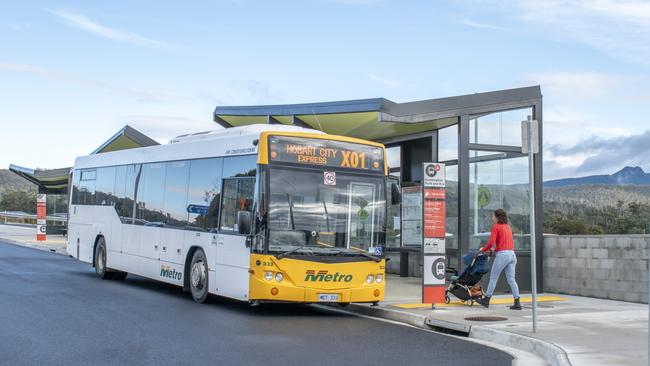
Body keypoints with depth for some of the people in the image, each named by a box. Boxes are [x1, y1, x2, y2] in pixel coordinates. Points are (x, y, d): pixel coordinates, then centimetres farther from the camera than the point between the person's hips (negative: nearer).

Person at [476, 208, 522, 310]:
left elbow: (491, 242, -12)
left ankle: (486, 300, 15)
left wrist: (483, 250, 5)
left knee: (493, 278, 5)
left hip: (502, 255, -7)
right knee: (511, 279, 6)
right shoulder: (508, 227, 18)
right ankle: (517, 303, 0)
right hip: (512, 254, 7)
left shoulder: (496, 227, -4)